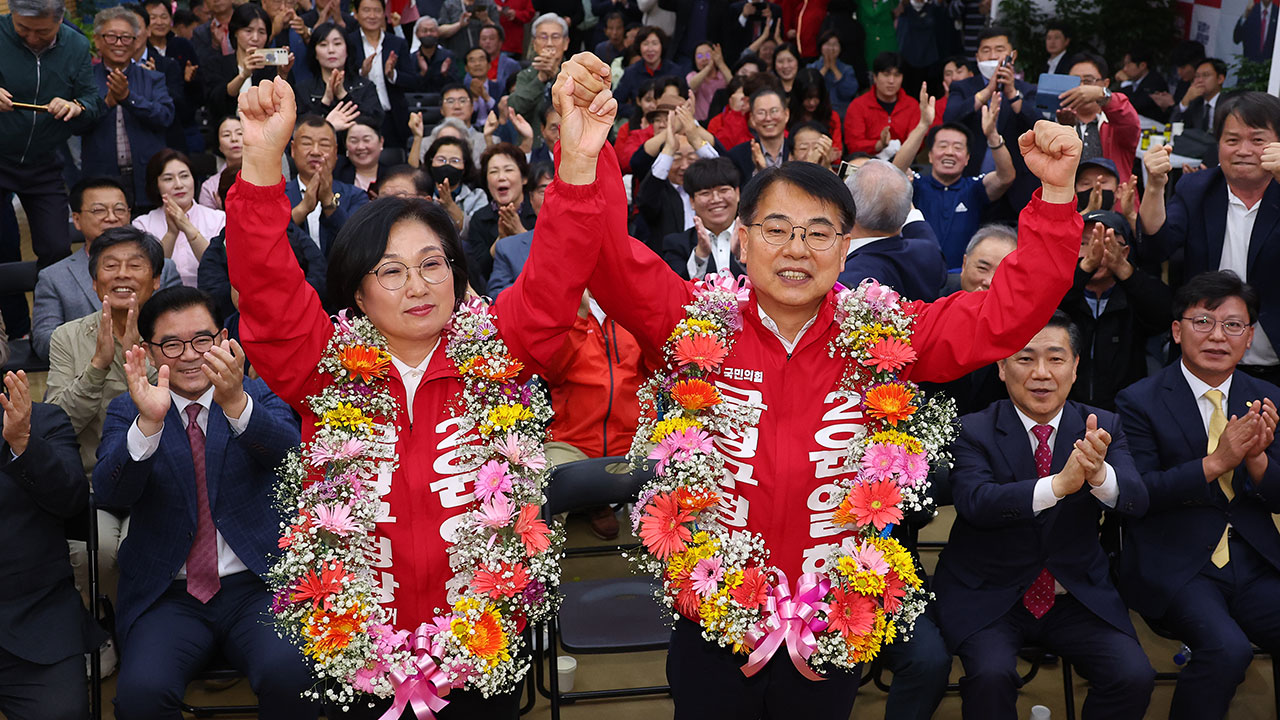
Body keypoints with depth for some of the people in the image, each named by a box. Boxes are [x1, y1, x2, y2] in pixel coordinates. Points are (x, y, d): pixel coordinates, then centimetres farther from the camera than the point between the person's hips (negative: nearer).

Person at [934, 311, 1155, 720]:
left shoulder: (1103, 428, 2)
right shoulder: (972, 432, -7)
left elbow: (1136, 502, -12)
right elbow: (974, 501, -25)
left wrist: (1099, 473, -36)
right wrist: (1059, 484, -40)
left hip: (1078, 598, 3)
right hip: (987, 597, -3)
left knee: (1135, 676, -18)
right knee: (991, 674, -28)